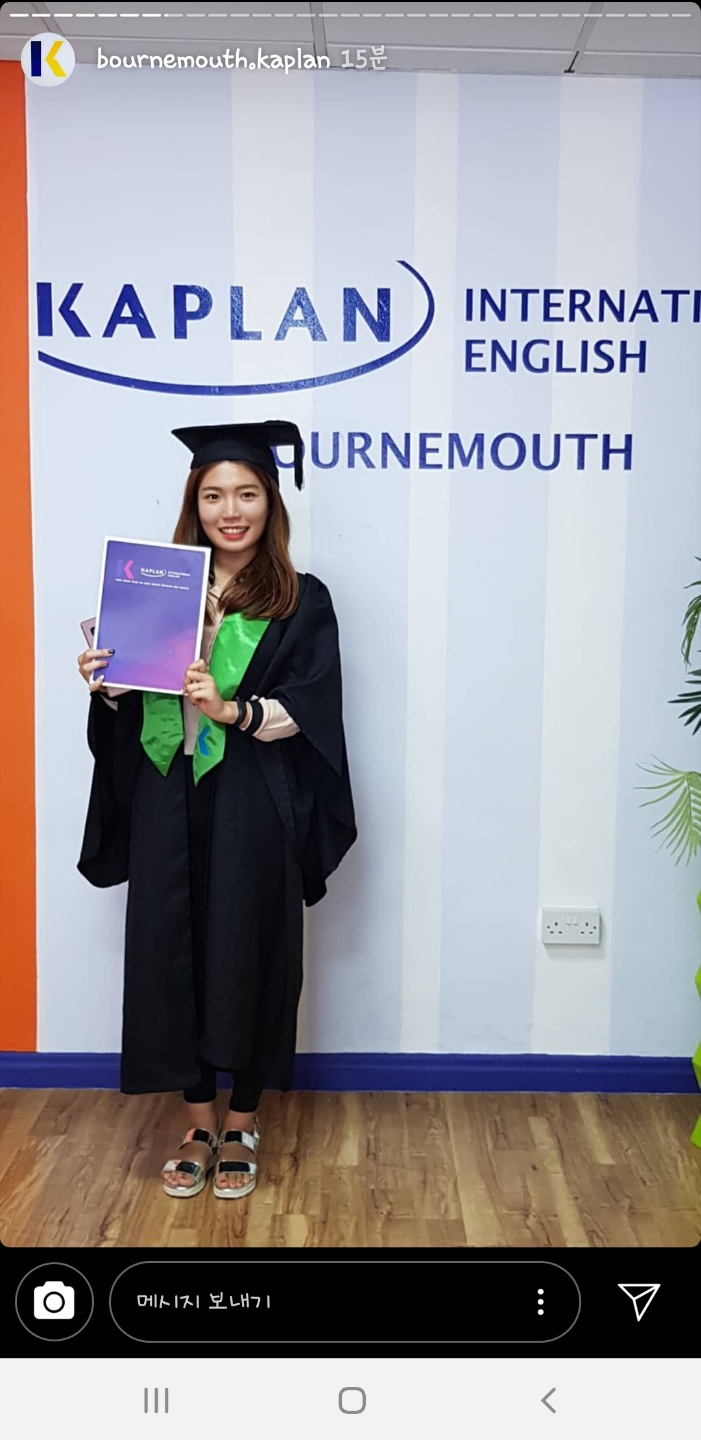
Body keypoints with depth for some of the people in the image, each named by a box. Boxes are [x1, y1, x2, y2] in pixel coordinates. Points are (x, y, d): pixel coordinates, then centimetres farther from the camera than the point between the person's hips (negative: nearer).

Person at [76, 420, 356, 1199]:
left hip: (255, 811, -3)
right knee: (175, 954, 7)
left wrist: (232, 711, -24)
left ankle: (241, 1124, 25)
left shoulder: (301, 601, 0)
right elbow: (133, 707, 12)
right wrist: (106, 686, -9)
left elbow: (310, 706, -9)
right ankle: (199, 1122, 26)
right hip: (168, 807, 3)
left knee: (248, 957, 5)